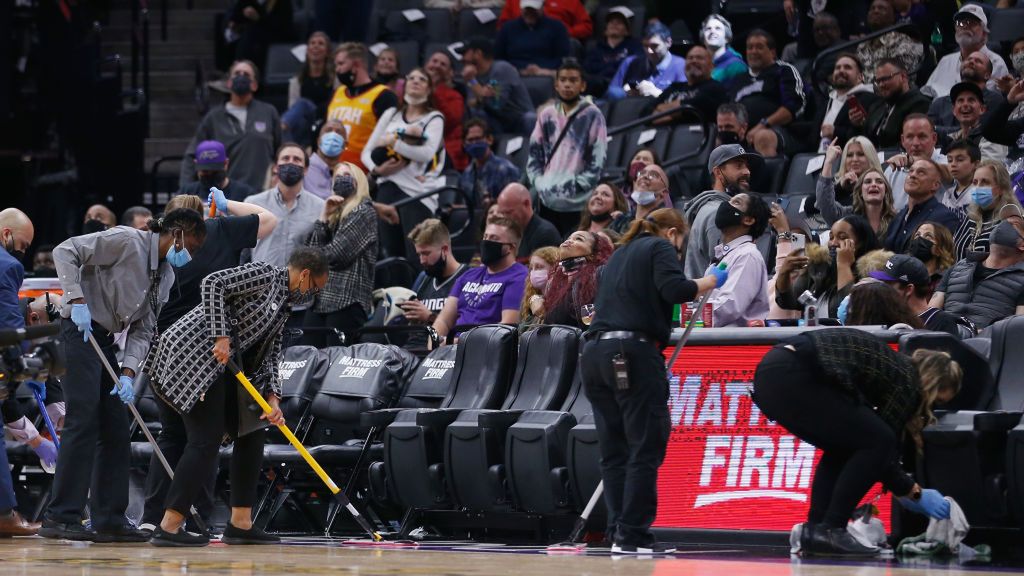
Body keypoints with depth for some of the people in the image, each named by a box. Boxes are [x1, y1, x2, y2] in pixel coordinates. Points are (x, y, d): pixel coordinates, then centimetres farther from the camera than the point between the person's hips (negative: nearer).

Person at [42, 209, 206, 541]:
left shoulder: (166, 276, 12)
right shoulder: (128, 242, -13)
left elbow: (142, 330, 7)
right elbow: (66, 251, -16)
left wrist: (128, 373, -7)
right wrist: (77, 300, -24)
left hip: (104, 341, 10)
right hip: (79, 332, -10)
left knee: (116, 429, 8)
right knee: (82, 423, -15)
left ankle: (109, 520, 11)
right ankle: (60, 518, -16)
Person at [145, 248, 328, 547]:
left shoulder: (283, 308, 21)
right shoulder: (266, 276, -6)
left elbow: (268, 357, 17)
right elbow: (213, 284, -17)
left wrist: (272, 399, 1)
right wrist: (222, 335, -21)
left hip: (222, 366, 10)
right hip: (194, 354, -10)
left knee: (252, 432, 10)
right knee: (206, 441, -14)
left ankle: (240, 523, 12)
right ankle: (168, 528, -16)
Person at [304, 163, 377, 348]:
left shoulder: (364, 212, 0)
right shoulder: (335, 213, 22)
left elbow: (338, 253, -9)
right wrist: (323, 217, 4)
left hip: (347, 302, -7)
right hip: (319, 300, 7)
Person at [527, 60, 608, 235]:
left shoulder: (592, 115, -1)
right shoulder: (547, 115, 12)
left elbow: (597, 159, -5)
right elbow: (534, 155, 15)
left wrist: (575, 187, -13)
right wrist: (539, 183, 0)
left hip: (577, 204, -4)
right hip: (547, 201, 4)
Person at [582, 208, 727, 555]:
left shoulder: (620, 254, 28)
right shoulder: (661, 248, 5)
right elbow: (673, 289, -13)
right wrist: (710, 282, 4)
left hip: (595, 353, 8)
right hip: (634, 353, -8)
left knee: (614, 452, 9)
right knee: (646, 449, -4)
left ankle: (619, 533, 6)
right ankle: (632, 535, -8)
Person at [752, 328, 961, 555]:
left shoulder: (893, 368, 29)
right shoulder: (906, 382, 3)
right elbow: (880, 443, 4)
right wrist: (916, 494, 15)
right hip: (792, 377, -10)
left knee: (843, 447, 23)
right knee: (876, 443, 0)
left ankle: (814, 529, 12)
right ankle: (830, 531, -2)